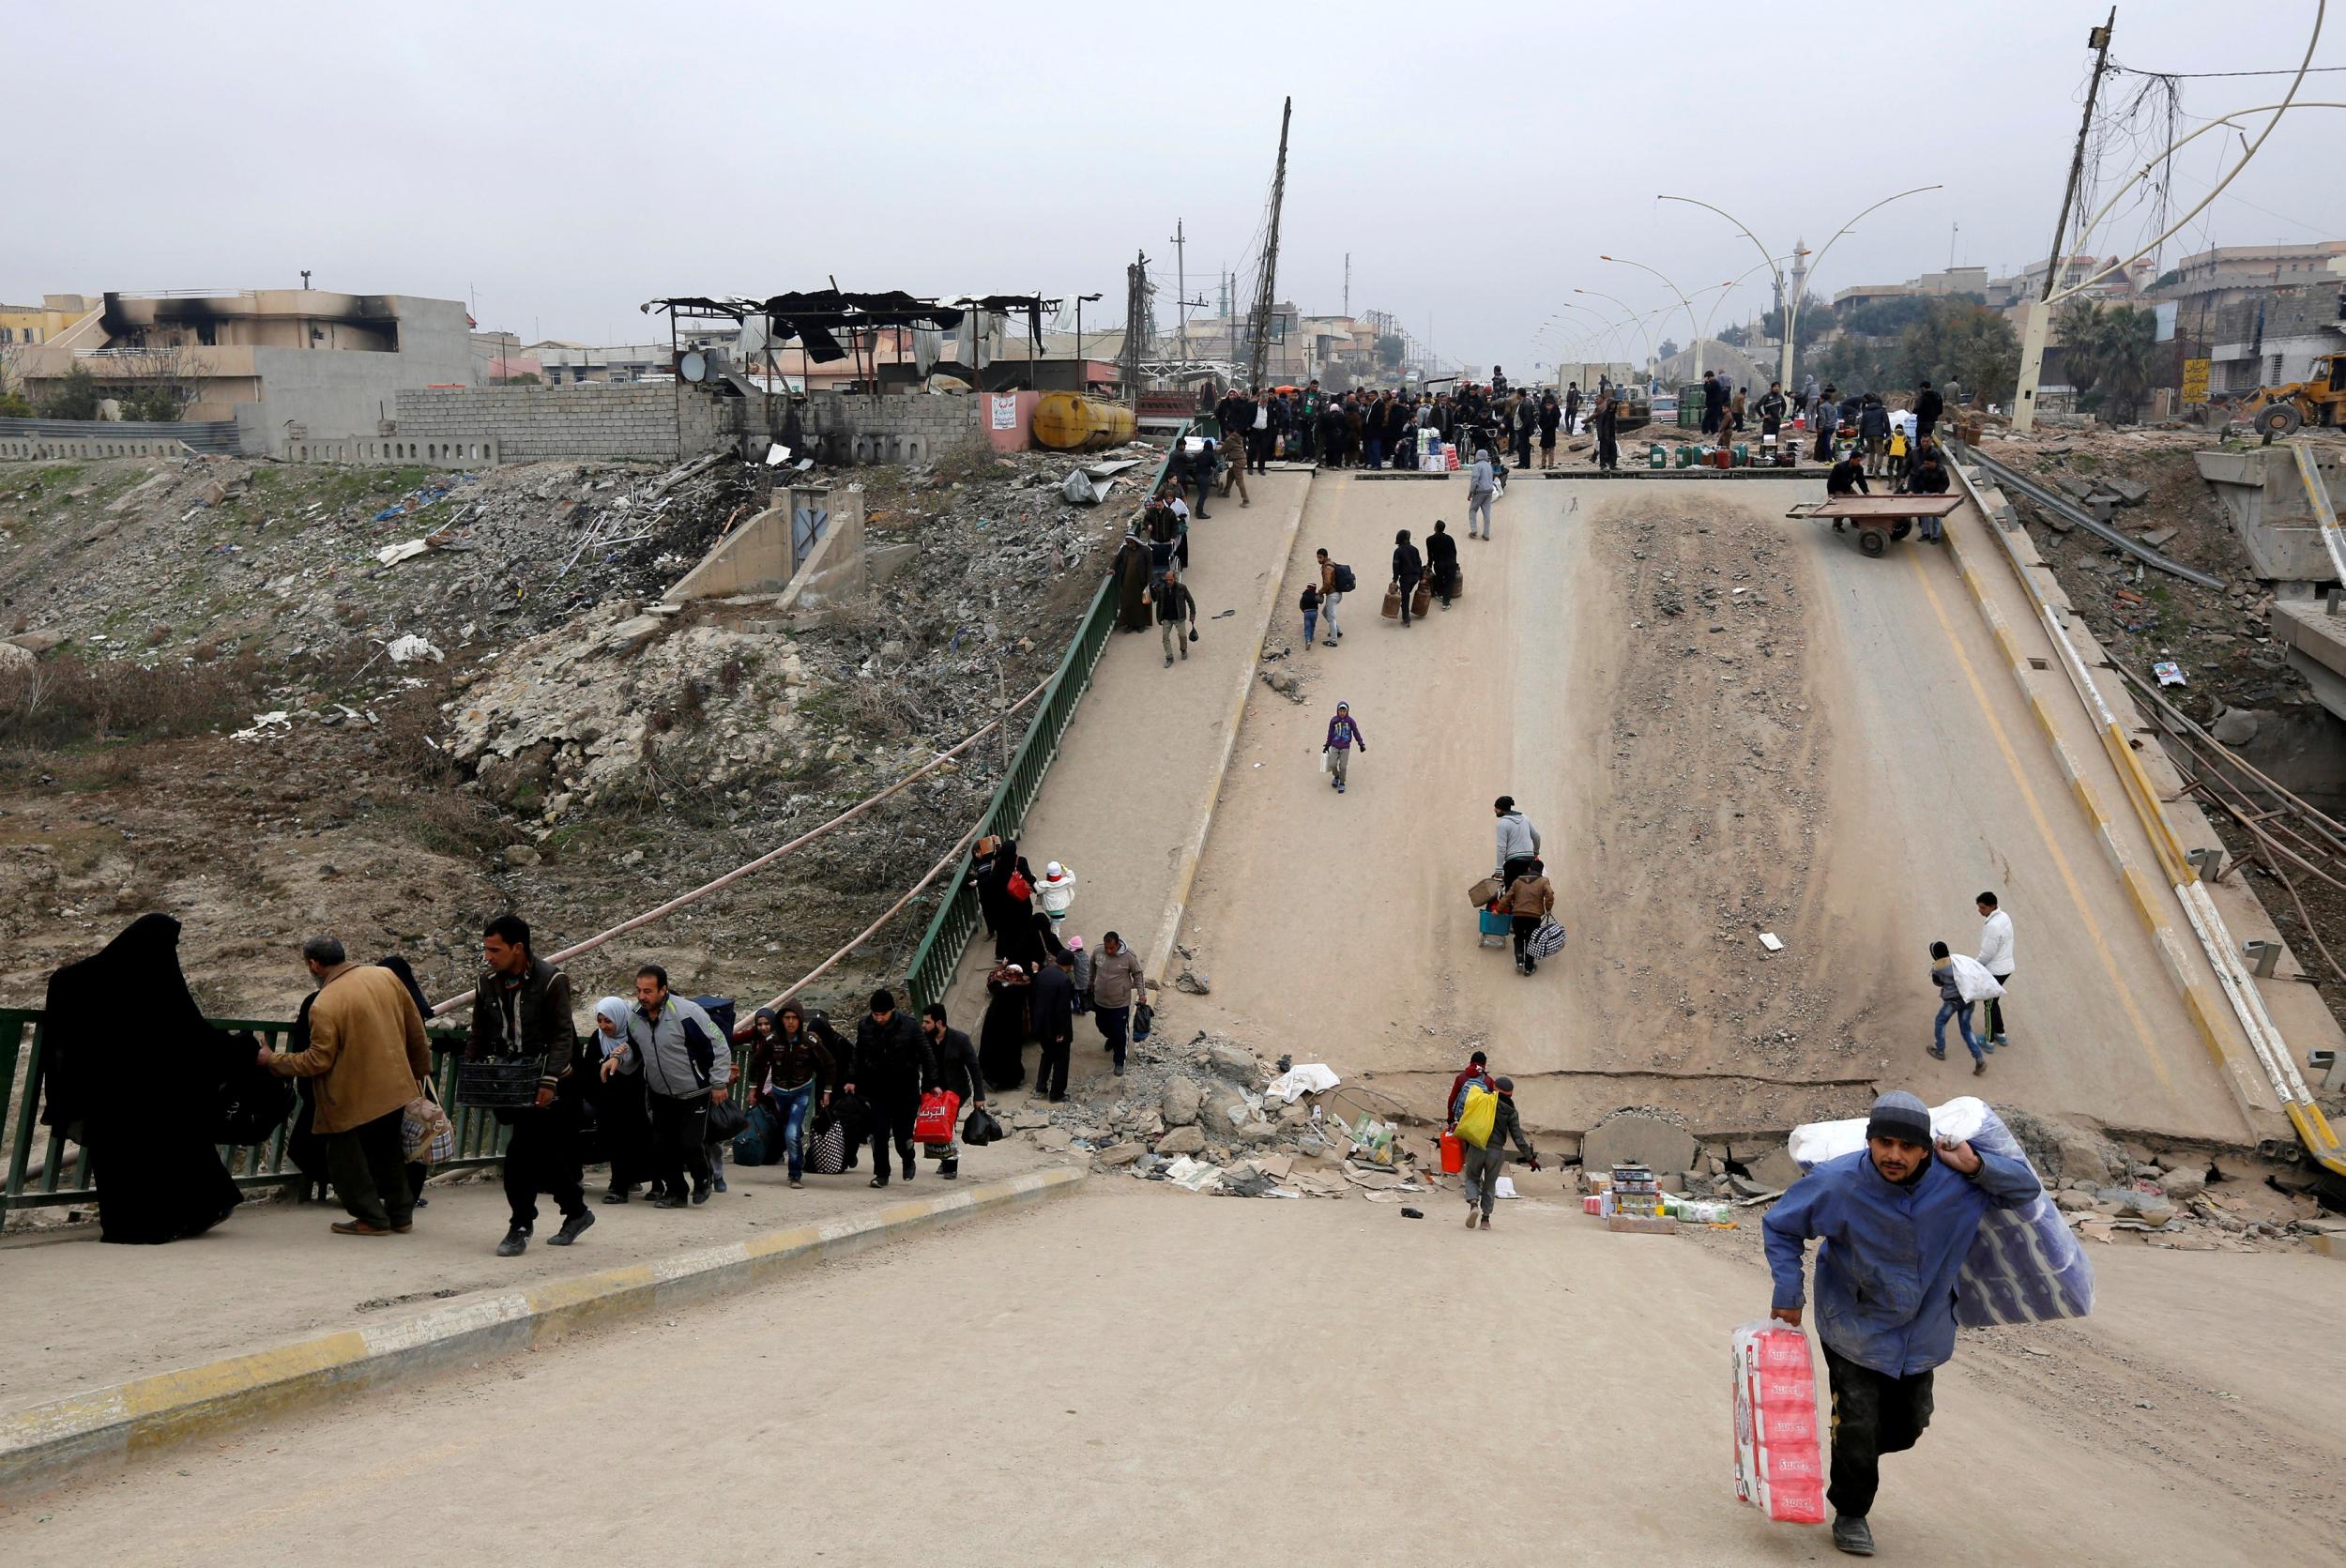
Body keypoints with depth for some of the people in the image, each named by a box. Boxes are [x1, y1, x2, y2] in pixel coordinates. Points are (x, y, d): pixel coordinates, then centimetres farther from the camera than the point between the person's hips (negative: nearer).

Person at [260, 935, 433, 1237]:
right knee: (388, 1152, 21)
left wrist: (273, 1060, -2)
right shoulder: (386, 976, -1)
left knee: (345, 1158, 10)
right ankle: (400, 1214, 27)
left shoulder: (323, 1006, -20)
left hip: (352, 1098, -7)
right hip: (396, 1086, 7)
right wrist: (421, 1069, 19)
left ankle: (372, 1218, 12)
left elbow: (318, 1061, -16)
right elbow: (415, 1028, 7)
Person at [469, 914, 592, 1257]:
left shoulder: (551, 981, -11)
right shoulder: (486, 985, 6)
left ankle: (520, 1228, 0)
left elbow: (563, 1036, -15)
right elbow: (480, 1039, 13)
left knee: (521, 1151, -13)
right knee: (542, 1154, 10)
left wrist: (549, 1081, -24)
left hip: (548, 1085, -6)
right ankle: (577, 1211, 28)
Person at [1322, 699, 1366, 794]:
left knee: (1342, 766, -7)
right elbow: (1330, 734, 10)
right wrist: (1327, 746, 16)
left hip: (1345, 748, -1)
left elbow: (1356, 732, 5)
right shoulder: (1334, 721, -1)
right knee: (1332, 765, -8)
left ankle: (1342, 783, 12)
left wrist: (1361, 744, 4)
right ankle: (1336, 777, 23)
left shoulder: (1350, 721, -4)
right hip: (1334, 747, 1)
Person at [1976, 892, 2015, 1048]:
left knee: (1990, 1005, 6)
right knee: (1993, 1002, 23)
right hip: (2005, 967, 9)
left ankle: (1990, 1040, 17)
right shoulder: (2004, 917, 3)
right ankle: (2000, 1034, 32)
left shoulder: (1992, 926, -28)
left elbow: (1987, 953, -24)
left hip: (1994, 971, -9)